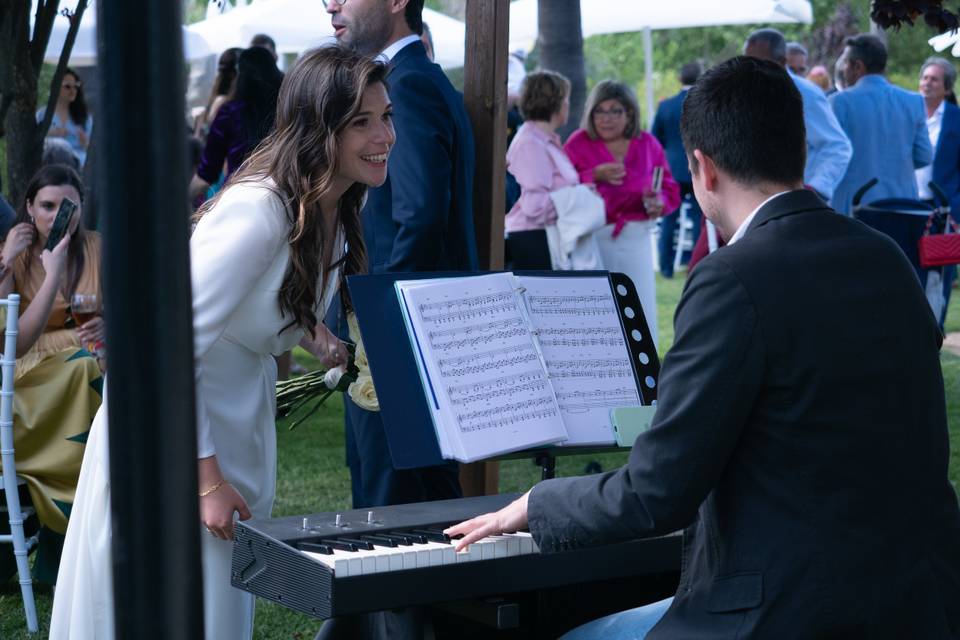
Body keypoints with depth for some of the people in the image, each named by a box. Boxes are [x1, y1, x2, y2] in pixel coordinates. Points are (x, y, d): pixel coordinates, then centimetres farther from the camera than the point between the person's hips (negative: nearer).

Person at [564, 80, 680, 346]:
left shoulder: (648, 144, 8)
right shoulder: (578, 143, 0)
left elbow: (671, 190, 11)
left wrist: (659, 202, -11)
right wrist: (594, 176, -20)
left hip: (635, 237, 2)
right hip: (592, 237, -2)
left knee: (642, 310, 0)